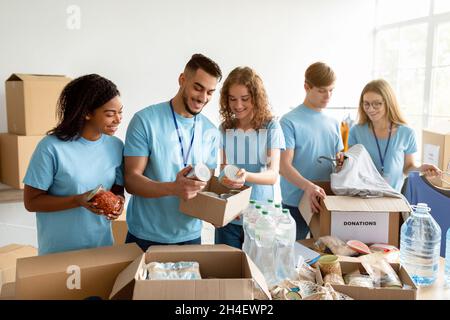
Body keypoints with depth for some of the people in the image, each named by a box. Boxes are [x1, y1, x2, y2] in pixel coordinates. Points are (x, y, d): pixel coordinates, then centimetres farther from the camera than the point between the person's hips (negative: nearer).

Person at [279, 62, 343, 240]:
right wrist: (308, 186, -32)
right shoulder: (290, 121, -8)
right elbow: (284, 166, -16)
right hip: (295, 203, -5)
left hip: (327, 202, 5)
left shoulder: (333, 123, 10)